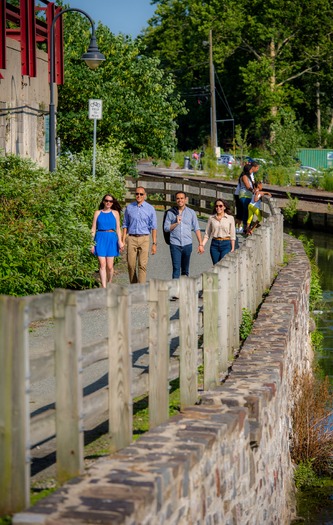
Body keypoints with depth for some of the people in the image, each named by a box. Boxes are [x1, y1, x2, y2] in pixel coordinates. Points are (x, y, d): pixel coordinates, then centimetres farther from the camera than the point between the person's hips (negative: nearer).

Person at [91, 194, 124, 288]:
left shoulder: (115, 213, 10)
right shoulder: (97, 213, 8)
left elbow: (118, 228, 9)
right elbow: (93, 229, 8)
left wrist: (120, 241, -3)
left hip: (111, 239, 1)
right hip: (100, 239, 0)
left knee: (109, 266, -2)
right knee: (102, 264, -9)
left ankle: (109, 284, 20)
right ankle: (104, 287, -11)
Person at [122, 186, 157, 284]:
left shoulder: (150, 209, 5)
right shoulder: (129, 208, 9)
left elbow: (154, 227, 3)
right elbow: (125, 225, 12)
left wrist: (154, 243, -4)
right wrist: (123, 241, 4)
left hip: (144, 239, -2)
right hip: (131, 238, 2)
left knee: (142, 265, -10)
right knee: (131, 265, 0)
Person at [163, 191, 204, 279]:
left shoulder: (191, 212, 7)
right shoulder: (170, 213, 5)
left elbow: (197, 229, 6)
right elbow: (166, 228, 5)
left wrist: (200, 244, 0)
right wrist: (176, 223, -10)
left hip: (187, 244, 2)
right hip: (175, 244, -2)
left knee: (185, 270, 9)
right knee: (176, 268, -11)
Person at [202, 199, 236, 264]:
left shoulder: (230, 218, 2)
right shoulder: (211, 218, 6)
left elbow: (232, 235, 3)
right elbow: (207, 234, 7)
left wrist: (232, 249, 0)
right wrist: (202, 245, -7)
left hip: (226, 245, -2)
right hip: (214, 244, 2)